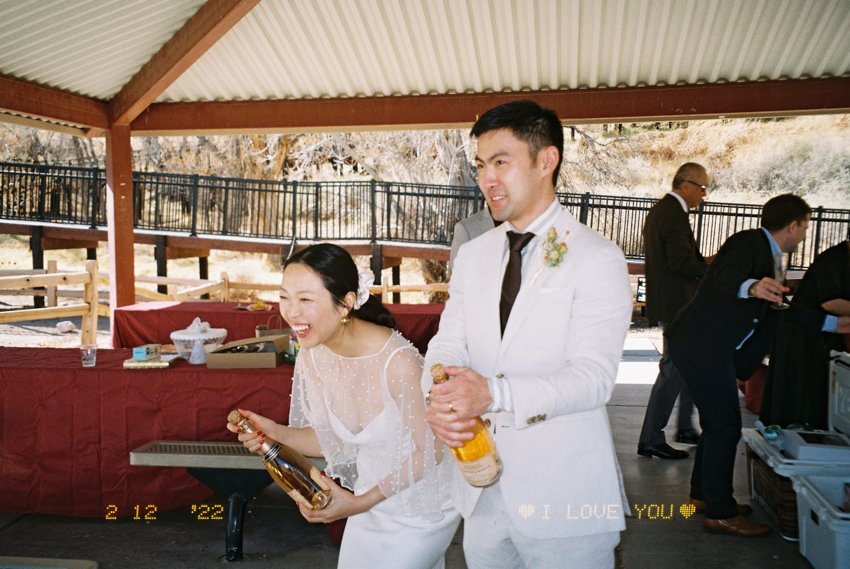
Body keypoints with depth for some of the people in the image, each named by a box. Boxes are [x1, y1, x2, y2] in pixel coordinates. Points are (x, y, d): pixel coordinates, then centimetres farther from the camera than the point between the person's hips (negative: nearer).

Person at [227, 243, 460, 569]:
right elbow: (333, 439, -1)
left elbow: (427, 453, -19)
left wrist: (359, 504, -20)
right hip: (372, 501, 6)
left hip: (419, 511, -5)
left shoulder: (398, 361, -31)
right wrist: (277, 433, -17)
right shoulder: (312, 355, -12)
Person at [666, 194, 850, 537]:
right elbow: (725, 276, -32)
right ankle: (720, 513, 6)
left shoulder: (767, 254, 18)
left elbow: (780, 306, 27)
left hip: (709, 347, 10)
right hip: (701, 345, -10)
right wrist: (751, 286, -54)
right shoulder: (749, 242, -12)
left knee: (718, 422, 18)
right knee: (725, 426, -4)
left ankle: (703, 495, 33)